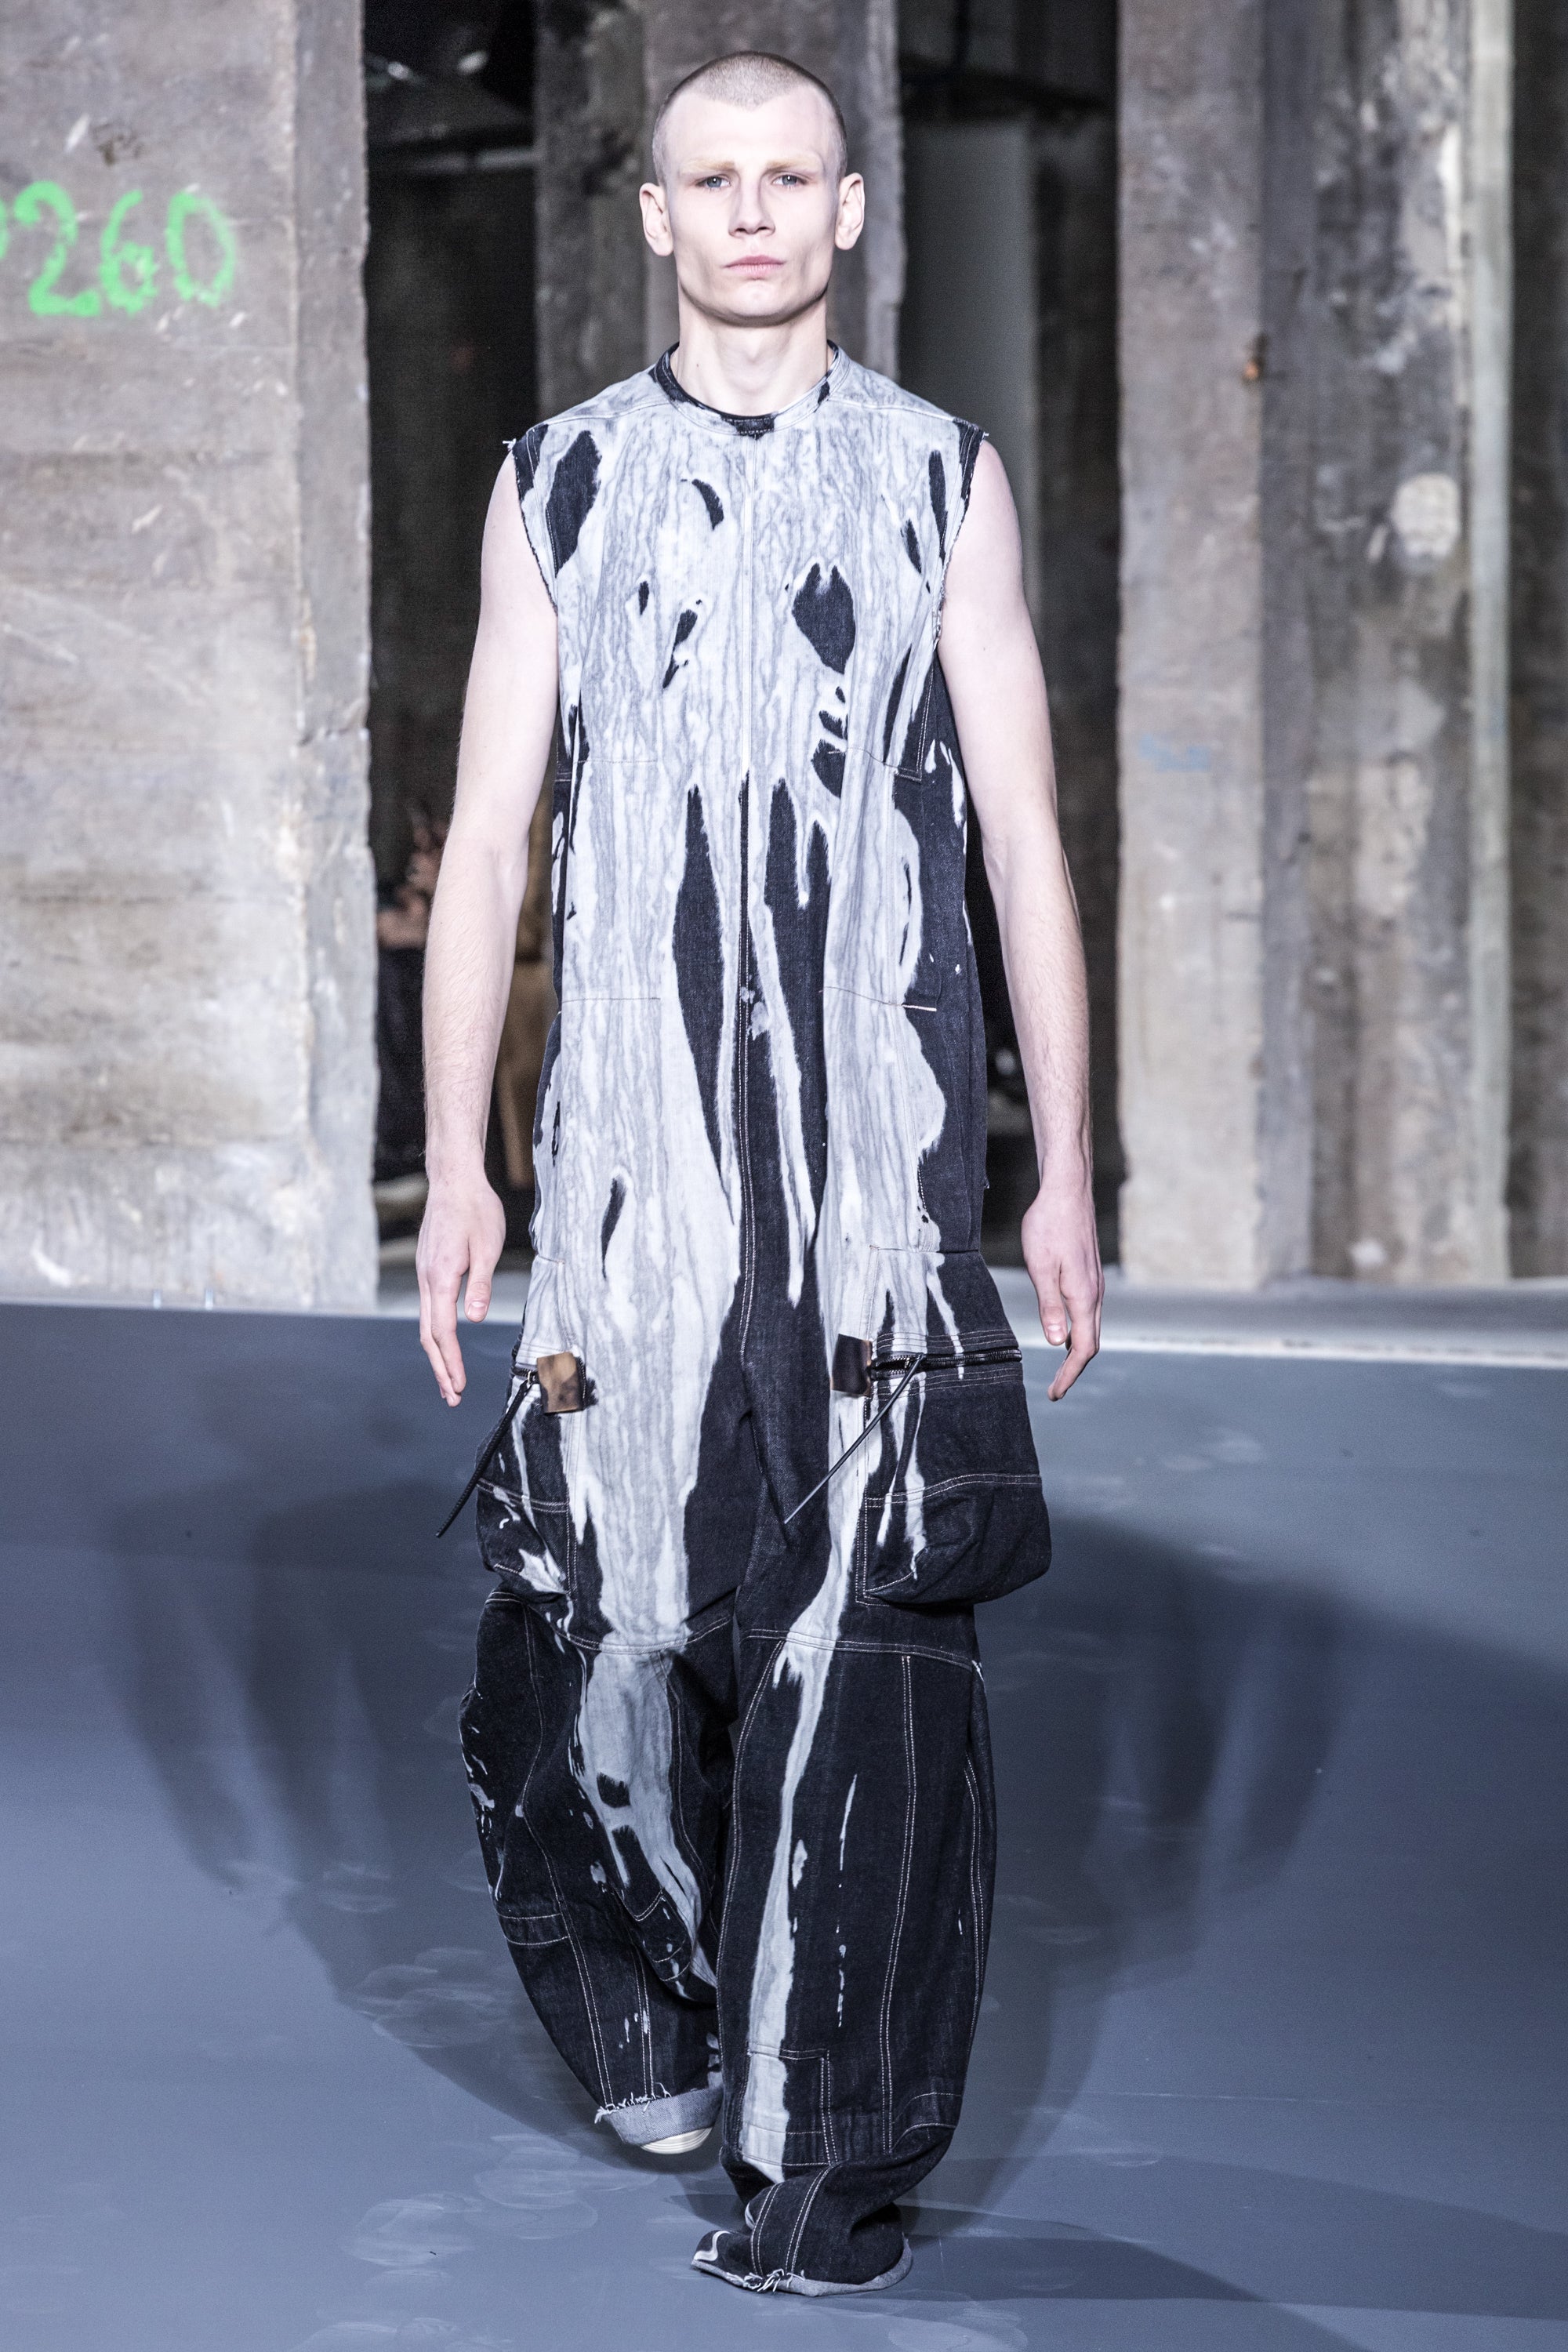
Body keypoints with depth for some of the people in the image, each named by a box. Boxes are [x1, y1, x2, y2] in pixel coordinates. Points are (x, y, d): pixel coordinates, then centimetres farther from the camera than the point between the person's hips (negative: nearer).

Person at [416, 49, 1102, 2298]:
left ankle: (831, 2156, 2)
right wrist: (453, 1166, 3)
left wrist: (1065, 1172, 3)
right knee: (603, 1623, 0)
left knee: (867, 1649, -6)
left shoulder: (943, 483, 9)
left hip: (887, 1163, -1)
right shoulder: (560, 486, 11)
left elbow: (1028, 846, 8)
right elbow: (487, 840, 9)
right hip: (633, 1163, 1)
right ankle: (664, 2014, 27)